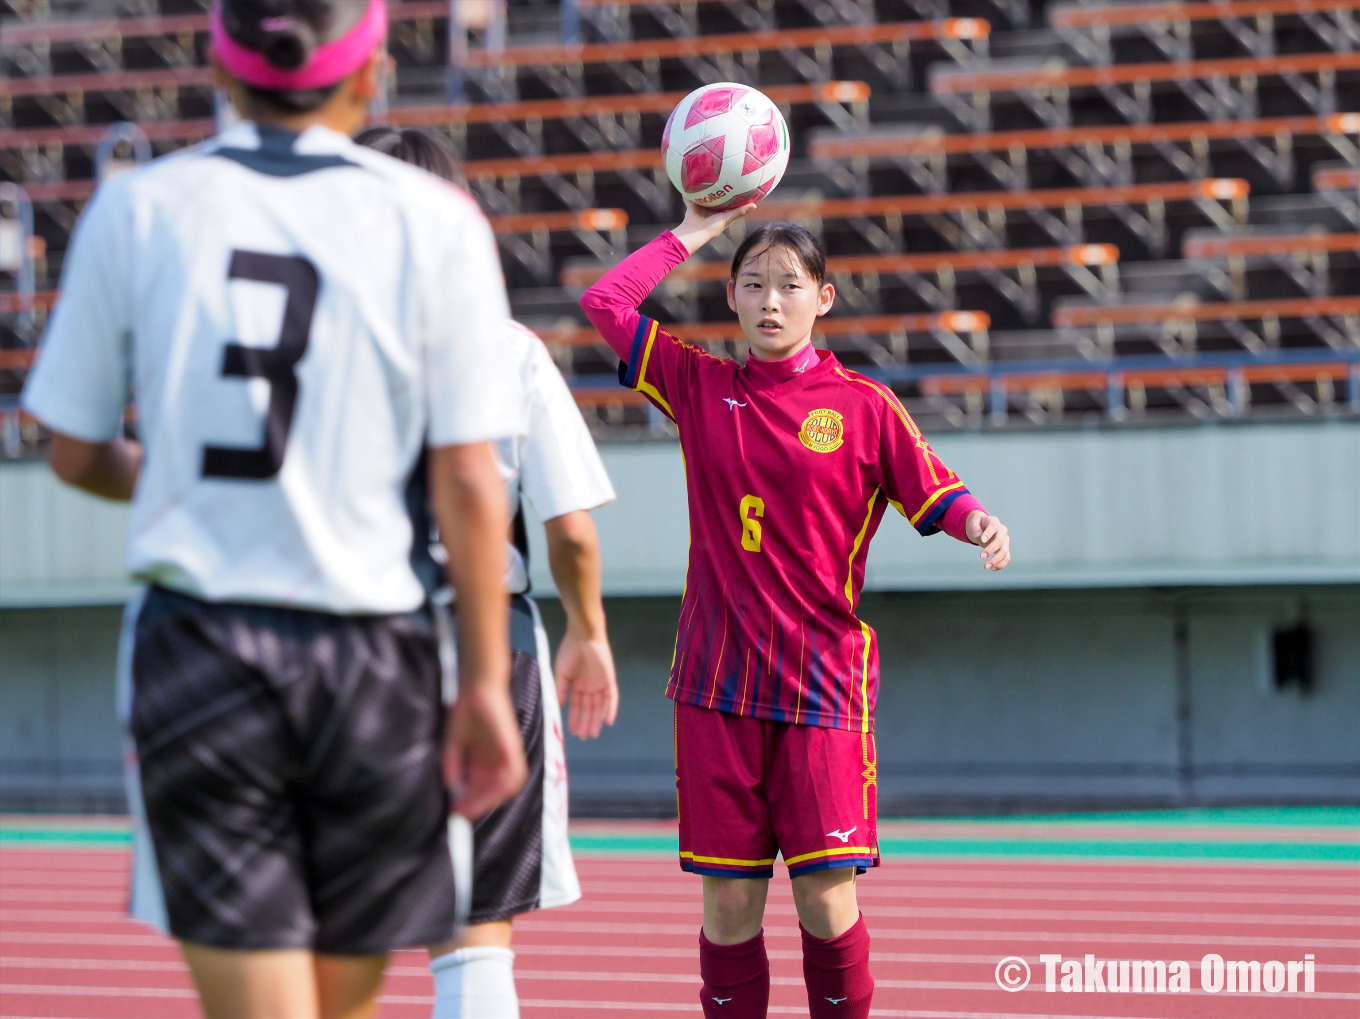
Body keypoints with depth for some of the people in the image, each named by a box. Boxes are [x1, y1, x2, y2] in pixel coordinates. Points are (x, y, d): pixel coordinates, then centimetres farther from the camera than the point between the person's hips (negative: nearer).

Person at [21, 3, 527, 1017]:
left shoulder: (136, 209, 1)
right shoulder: (436, 223, -3)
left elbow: (74, 452, 8)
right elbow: (469, 485, -5)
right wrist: (486, 684, 2)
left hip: (196, 648, 0)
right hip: (370, 663, 0)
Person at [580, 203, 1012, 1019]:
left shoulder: (863, 406, 3)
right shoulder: (700, 387, 9)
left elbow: (938, 498, 3)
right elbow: (605, 303, 7)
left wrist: (981, 524, -19)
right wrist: (698, 228, 9)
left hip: (824, 681, -2)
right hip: (718, 679, 2)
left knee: (825, 897, -8)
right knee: (728, 900, 1)